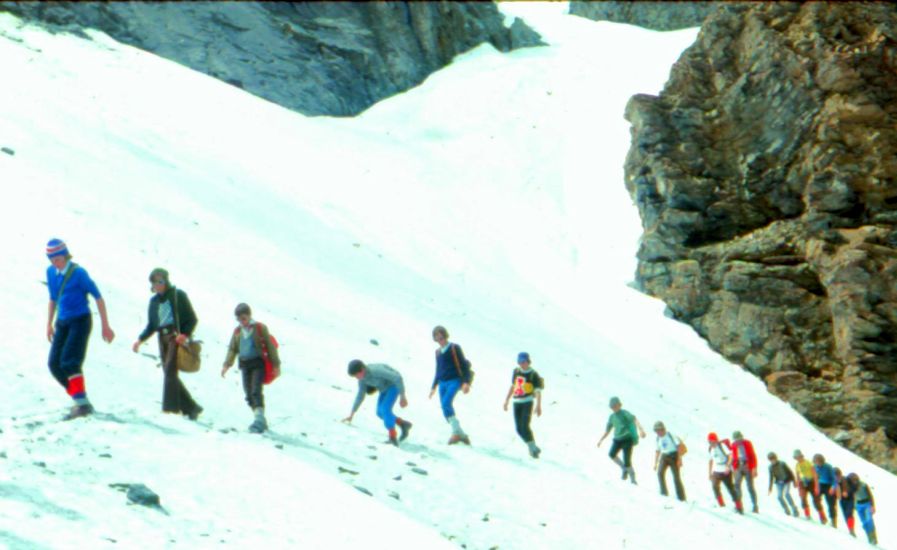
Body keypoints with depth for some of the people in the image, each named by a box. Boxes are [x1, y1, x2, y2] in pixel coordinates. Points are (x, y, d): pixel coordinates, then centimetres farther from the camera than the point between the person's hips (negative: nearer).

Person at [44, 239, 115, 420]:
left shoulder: (78, 273, -14)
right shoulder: (50, 272, 6)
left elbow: (98, 296, -9)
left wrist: (105, 325, -9)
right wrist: (49, 324, 17)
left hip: (80, 320, -7)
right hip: (62, 322, 7)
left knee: (69, 361, -20)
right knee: (54, 364, 0)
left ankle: (82, 404, -16)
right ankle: (80, 401, 11)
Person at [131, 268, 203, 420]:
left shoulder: (178, 295, 0)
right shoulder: (154, 301, 16)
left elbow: (192, 319, -2)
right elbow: (151, 326, 20)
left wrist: (184, 334, -18)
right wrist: (140, 340, 6)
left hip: (177, 336, -6)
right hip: (163, 338, 6)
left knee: (170, 370, -19)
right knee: (169, 373, 1)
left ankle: (170, 406, -22)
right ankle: (191, 407, 7)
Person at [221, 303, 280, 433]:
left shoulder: (260, 328, -4)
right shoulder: (237, 331, 10)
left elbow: (270, 346, -2)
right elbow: (232, 349, 13)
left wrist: (276, 365, -4)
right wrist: (227, 364, 1)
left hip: (258, 363, -6)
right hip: (244, 364, 6)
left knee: (256, 390, -19)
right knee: (249, 394, 6)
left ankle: (260, 419, -24)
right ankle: (261, 421, 16)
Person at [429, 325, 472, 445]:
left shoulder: (454, 348, -1)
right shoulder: (438, 352, 17)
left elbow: (464, 365, -5)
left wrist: (466, 382, -14)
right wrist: (434, 386, 25)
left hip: (454, 381, -7)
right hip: (442, 383, 7)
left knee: (446, 403, -26)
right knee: (446, 411, -2)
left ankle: (456, 432, -23)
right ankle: (461, 435, 7)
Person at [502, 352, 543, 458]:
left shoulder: (533, 375, -6)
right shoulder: (516, 372, 11)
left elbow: (538, 391, -6)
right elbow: (512, 387, 22)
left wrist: (538, 406, -12)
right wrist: (506, 400, 22)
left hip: (527, 402, -6)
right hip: (517, 402, 6)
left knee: (525, 427, -17)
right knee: (519, 429, 2)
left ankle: (533, 448, -6)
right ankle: (533, 448, 16)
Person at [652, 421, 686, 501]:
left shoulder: (670, 435, -10)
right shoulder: (658, 439, 9)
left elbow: (679, 446, -12)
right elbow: (657, 451, 18)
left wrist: (679, 459, -17)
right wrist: (655, 463, 15)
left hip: (673, 455, -5)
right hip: (664, 456, 5)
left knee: (676, 477, -6)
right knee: (660, 472, -19)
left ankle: (681, 498, 2)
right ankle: (664, 492, -12)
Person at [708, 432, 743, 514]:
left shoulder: (722, 445, -13)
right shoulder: (711, 449, 9)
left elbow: (730, 455, -20)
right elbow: (711, 461, 20)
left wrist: (728, 466, -31)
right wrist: (709, 473, 17)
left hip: (726, 471, -6)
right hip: (716, 471, 6)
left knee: (731, 488, -4)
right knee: (715, 486, -12)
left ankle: (739, 507, 5)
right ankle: (721, 504, -2)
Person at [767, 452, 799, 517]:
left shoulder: (782, 464, -16)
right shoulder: (771, 467, -5)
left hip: (787, 480, -4)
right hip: (779, 482, 4)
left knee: (786, 494, -17)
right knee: (779, 496, -6)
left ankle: (794, 509, -7)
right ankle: (787, 510, 8)